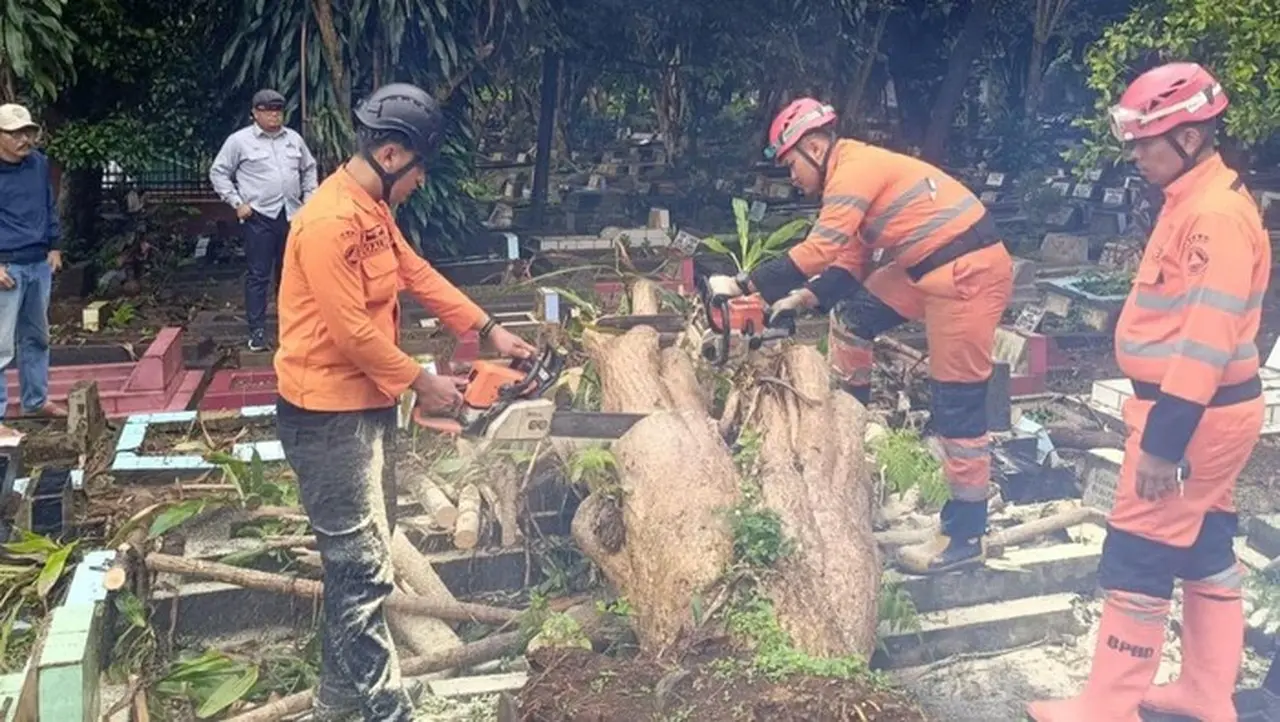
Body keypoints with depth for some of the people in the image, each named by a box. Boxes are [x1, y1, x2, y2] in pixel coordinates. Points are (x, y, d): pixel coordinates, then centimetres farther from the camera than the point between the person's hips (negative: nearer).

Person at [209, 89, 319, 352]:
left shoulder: (294, 139, 11)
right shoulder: (239, 140, -3)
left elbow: (309, 168, 22)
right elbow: (218, 173, 0)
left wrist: (309, 197, 11)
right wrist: (237, 203, -6)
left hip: (291, 215, 5)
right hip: (259, 217, -4)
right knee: (258, 275, -4)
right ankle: (257, 331, 0)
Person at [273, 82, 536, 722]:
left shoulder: (372, 209, 9)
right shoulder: (330, 221, -23)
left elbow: (418, 274, 15)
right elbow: (353, 331, -23)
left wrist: (490, 331, 11)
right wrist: (422, 382, -12)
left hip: (365, 406, 10)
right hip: (329, 418, -10)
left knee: (358, 560, 18)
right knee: (364, 570, -3)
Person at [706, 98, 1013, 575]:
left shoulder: (854, 169, -15)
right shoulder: (855, 174, 16)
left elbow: (819, 252, -24)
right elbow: (851, 263, 18)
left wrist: (743, 286, -21)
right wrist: (807, 298, 7)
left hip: (969, 272, -10)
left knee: (957, 402, -5)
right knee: (851, 314, 18)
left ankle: (964, 536, 5)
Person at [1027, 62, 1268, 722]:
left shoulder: (1216, 214, -21)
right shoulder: (1196, 202, 11)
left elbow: (1207, 339, -26)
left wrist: (1165, 441, -26)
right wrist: (1163, 422, 21)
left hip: (1191, 415, -10)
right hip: (1202, 410, 10)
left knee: (1136, 562, -2)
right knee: (1206, 551, 17)